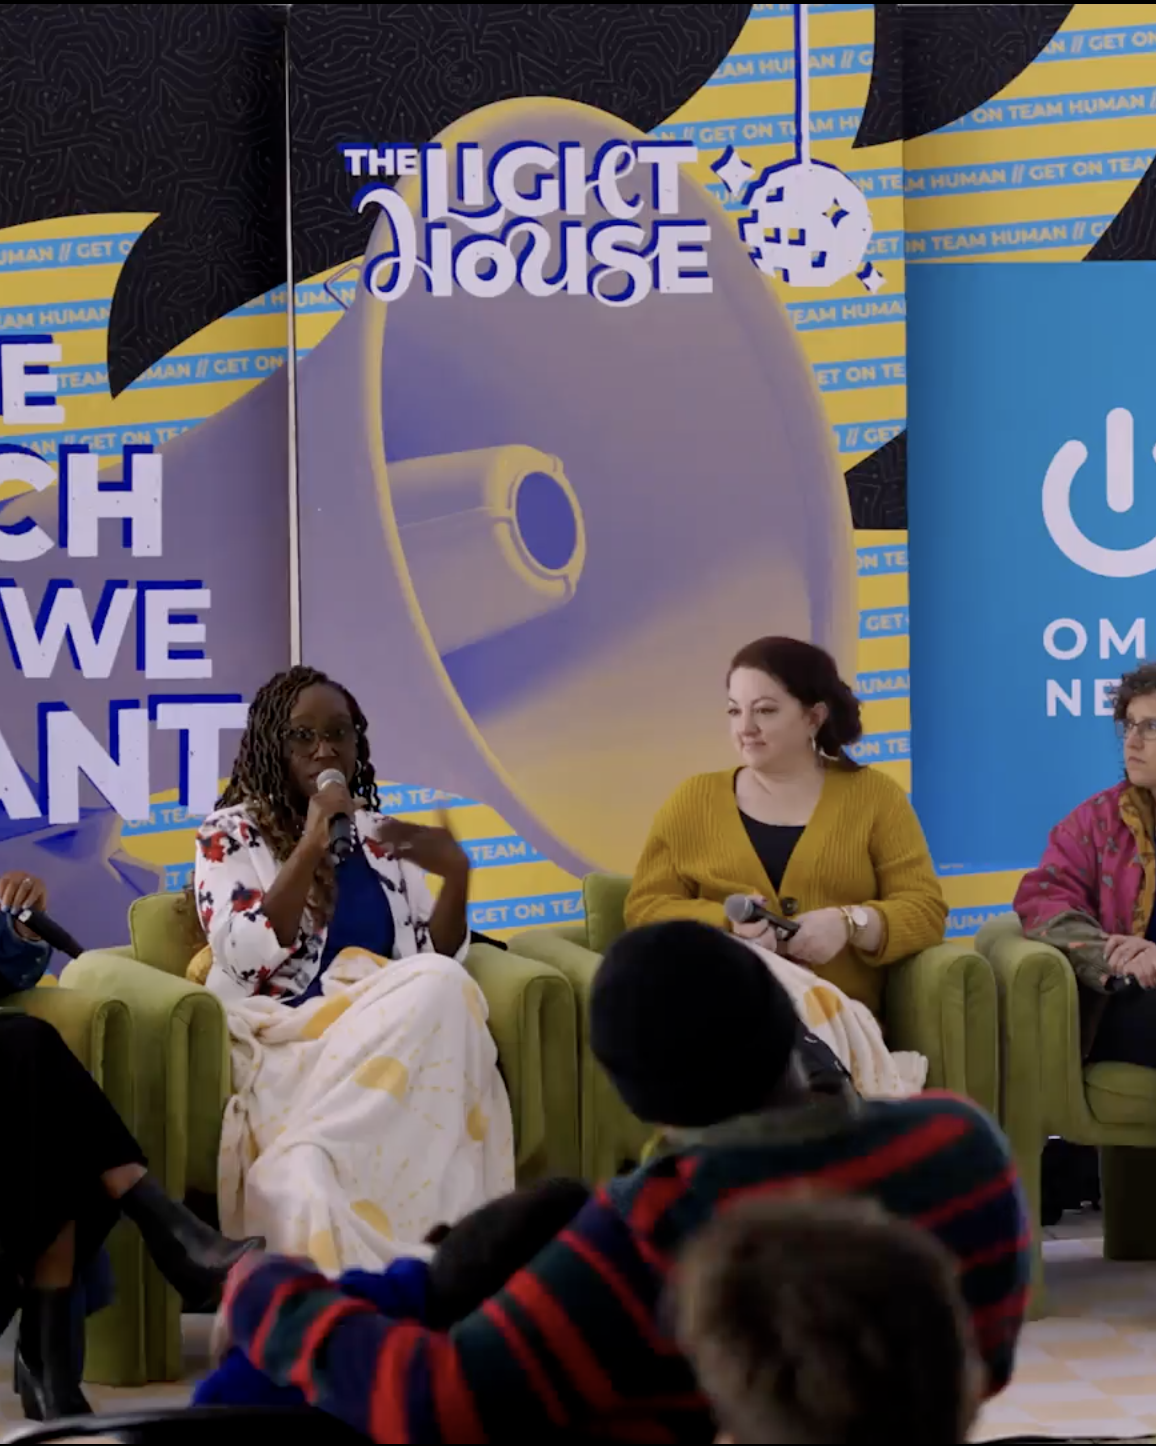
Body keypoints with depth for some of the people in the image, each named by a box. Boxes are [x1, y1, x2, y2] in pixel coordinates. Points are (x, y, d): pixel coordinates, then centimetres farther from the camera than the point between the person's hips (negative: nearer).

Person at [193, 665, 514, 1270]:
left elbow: (436, 961, 12)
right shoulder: (231, 834, 6)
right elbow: (246, 959, -11)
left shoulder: (382, 836, 19)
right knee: (440, 994, -30)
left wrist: (456, 876, -5)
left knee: (444, 990, -31)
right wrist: (312, 845, -13)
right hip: (282, 1033, -5)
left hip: (387, 1034, 5)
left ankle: (300, 1172, -33)